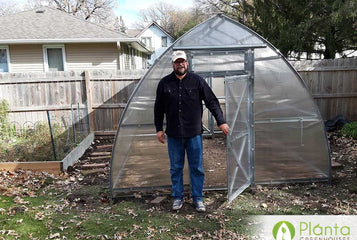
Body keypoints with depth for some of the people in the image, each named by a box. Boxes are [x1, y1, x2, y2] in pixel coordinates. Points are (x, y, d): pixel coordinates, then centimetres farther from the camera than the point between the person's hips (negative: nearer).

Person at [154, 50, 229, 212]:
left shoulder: (197, 81, 1)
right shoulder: (164, 83, 4)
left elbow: (212, 101, 2)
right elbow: (158, 108, 10)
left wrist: (221, 121, -2)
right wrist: (159, 129, 7)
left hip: (194, 133, -1)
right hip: (174, 134, 1)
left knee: (197, 168, 6)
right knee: (176, 168, 10)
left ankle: (197, 198, 21)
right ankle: (178, 197, 26)